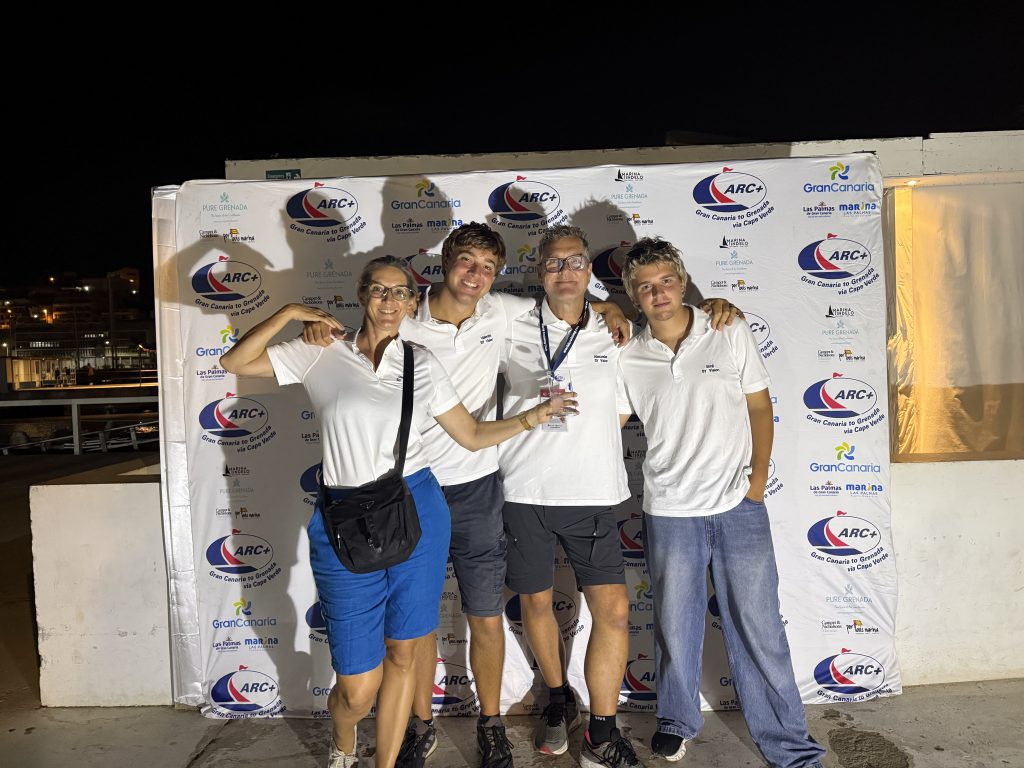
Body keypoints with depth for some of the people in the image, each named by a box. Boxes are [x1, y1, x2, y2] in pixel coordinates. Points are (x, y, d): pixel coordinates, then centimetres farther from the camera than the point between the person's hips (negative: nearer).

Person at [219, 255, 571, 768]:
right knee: (358, 687, 4)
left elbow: (472, 435, 10)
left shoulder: (421, 363, 7)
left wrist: (531, 417, -2)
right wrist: (291, 312, -3)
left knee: (402, 655, 14)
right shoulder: (322, 355, 4)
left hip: (417, 513, 2)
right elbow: (235, 362, 2)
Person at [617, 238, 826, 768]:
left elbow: (759, 407, 4)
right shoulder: (628, 360, -1)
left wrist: (758, 477, -1)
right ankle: (676, 721, 38)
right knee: (675, 627, 14)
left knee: (759, 628, 7)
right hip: (669, 513, 1)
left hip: (739, 507, 0)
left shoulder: (731, 334, -1)